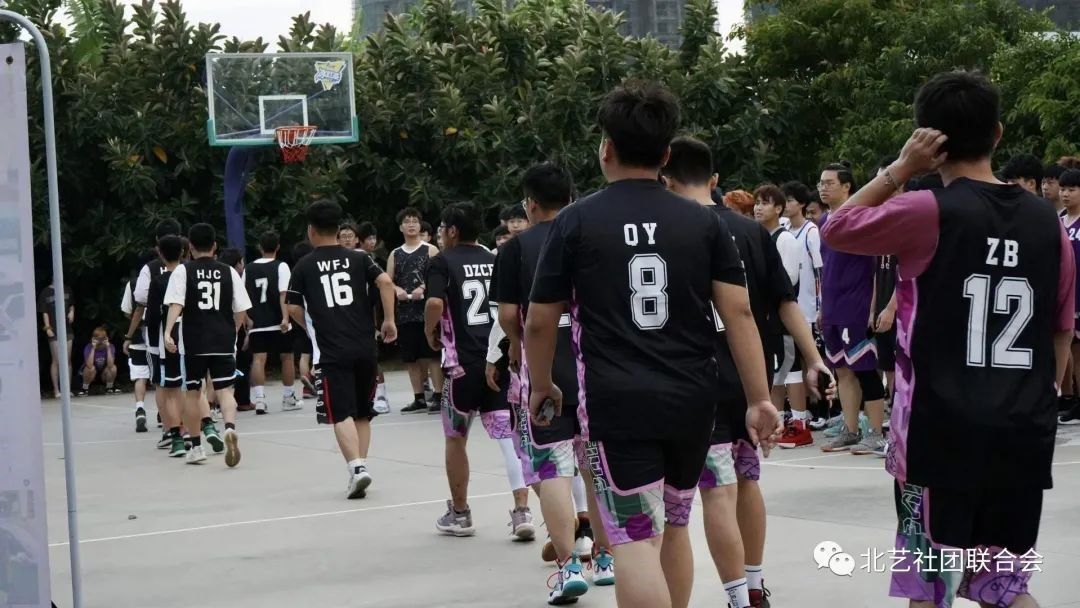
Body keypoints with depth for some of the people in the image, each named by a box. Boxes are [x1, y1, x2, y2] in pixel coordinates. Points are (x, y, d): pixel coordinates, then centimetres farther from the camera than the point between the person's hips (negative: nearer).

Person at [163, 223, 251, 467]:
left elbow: (176, 304, -14)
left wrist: (168, 331, -21)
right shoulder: (229, 272, 5)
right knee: (224, 389, 2)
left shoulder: (183, 271, 0)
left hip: (194, 341, -1)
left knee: (193, 391, 12)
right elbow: (241, 311, 5)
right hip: (223, 341, 1)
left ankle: (196, 447, 18)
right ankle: (230, 428, -28)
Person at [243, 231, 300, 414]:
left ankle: (259, 399, -17)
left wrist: (248, 320, 21)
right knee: (287, 357, 12)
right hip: (277, 323, -2)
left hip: (257, 323, 2)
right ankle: (288, 399, 20)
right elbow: (283, 294, -15)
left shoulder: (249, 269, 8)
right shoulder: (281, 266, -4)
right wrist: (285, 318, -21)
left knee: (258, 359, -3)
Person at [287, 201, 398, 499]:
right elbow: (385, 282, -8)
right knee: (362, 413, 15)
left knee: (341, 414, -4)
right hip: (365, 348, 3)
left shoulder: (304, 266, 3)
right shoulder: (359, 258, 8)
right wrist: (389, 320, -1)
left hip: (331, 352, -3)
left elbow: (293, 309, 3)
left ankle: (357, 467, -21)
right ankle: (359, 467, 14)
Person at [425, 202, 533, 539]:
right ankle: (522, 511, -10)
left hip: (463, 362, -3)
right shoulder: (494, 261, 11)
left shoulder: (442, 262, -3)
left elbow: (435, 303, -19)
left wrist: (430, 334, -2)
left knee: (455, 438, 14)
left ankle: (459, 514, 22)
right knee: (509, 435, 1)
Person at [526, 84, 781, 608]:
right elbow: (738, 312, -1)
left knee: (637, 539, -7)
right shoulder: (703, 221, 5)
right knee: (673, 526, 21)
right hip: (692, 399, 4)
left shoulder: (576, 221, -1)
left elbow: (540, 322, 3)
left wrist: (542, 386, 19)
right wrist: (760, 399, 2)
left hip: (617, 403, -4)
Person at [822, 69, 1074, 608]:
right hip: (1022, 436, 5)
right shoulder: (1046, 221, 5)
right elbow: (1062, 335, 12)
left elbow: (836, 230, 6)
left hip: (940, 431, -4)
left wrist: (900, 169, 4)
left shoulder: (929, 211, -10)